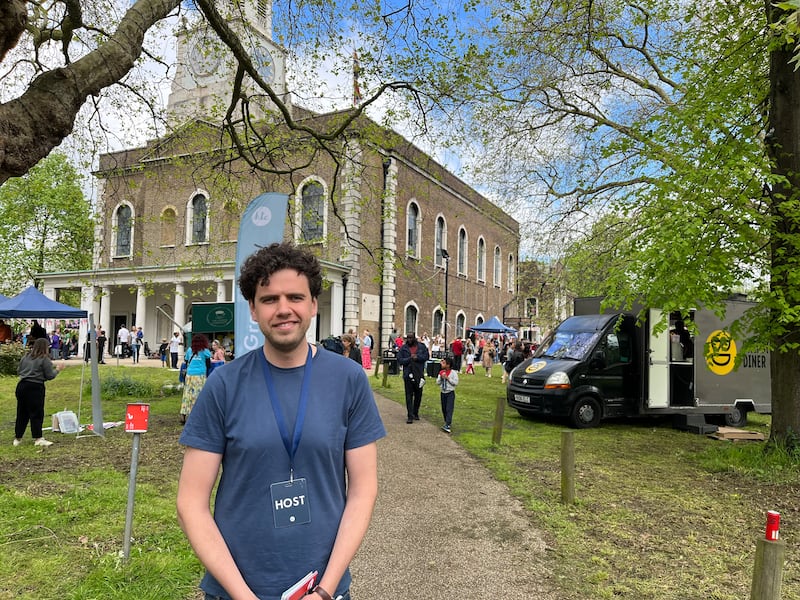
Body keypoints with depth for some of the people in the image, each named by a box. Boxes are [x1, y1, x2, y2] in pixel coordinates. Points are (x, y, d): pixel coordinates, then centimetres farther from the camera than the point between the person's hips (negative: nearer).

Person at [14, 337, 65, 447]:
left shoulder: (26, 357, 10)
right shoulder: (45, 359, -8)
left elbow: (18, 371, 17)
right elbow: (50, 375, -7)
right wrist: (57, 369, 9)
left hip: (21, 386, 6)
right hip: (35, 387, -6)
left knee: (22, 413, 14)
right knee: (36, 413, -2)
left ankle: (17, 438, 22)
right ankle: (38, 438, -3)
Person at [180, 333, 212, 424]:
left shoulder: (189, 350, 12)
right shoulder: (205, 351, 2)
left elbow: (186, 362, 16)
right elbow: (208, 365, 5)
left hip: (189, 375, 4)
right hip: (200, 376, -4)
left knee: (187, 394, 5)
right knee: (199, 395, -2)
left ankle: (183, 415, 3)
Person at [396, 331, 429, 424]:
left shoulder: (421, 347, 5)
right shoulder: (403, 348, 1)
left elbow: (426, 356, -4)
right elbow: (399, 360, -5)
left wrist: (417, 357, -16)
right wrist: (410, 359, -15)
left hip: (419, 375, 2)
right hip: (408, 375, -2)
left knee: (418, 395, 12)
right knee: (409, 396, -2)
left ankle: (416, 413, 28)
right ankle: (410, 416, 1)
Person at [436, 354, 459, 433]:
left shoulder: (453, 373, -10)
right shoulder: (441, 372, 5)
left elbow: (456, 382, -14)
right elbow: (437, 383, 5)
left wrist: (447, 378, -18)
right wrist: (440, 377, -12)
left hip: (450, 393, -6)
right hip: (443, 393, 6)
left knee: (449, 409, -13)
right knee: (444, 409, 13)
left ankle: (447, 426, -20)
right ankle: (448, 423, 30)